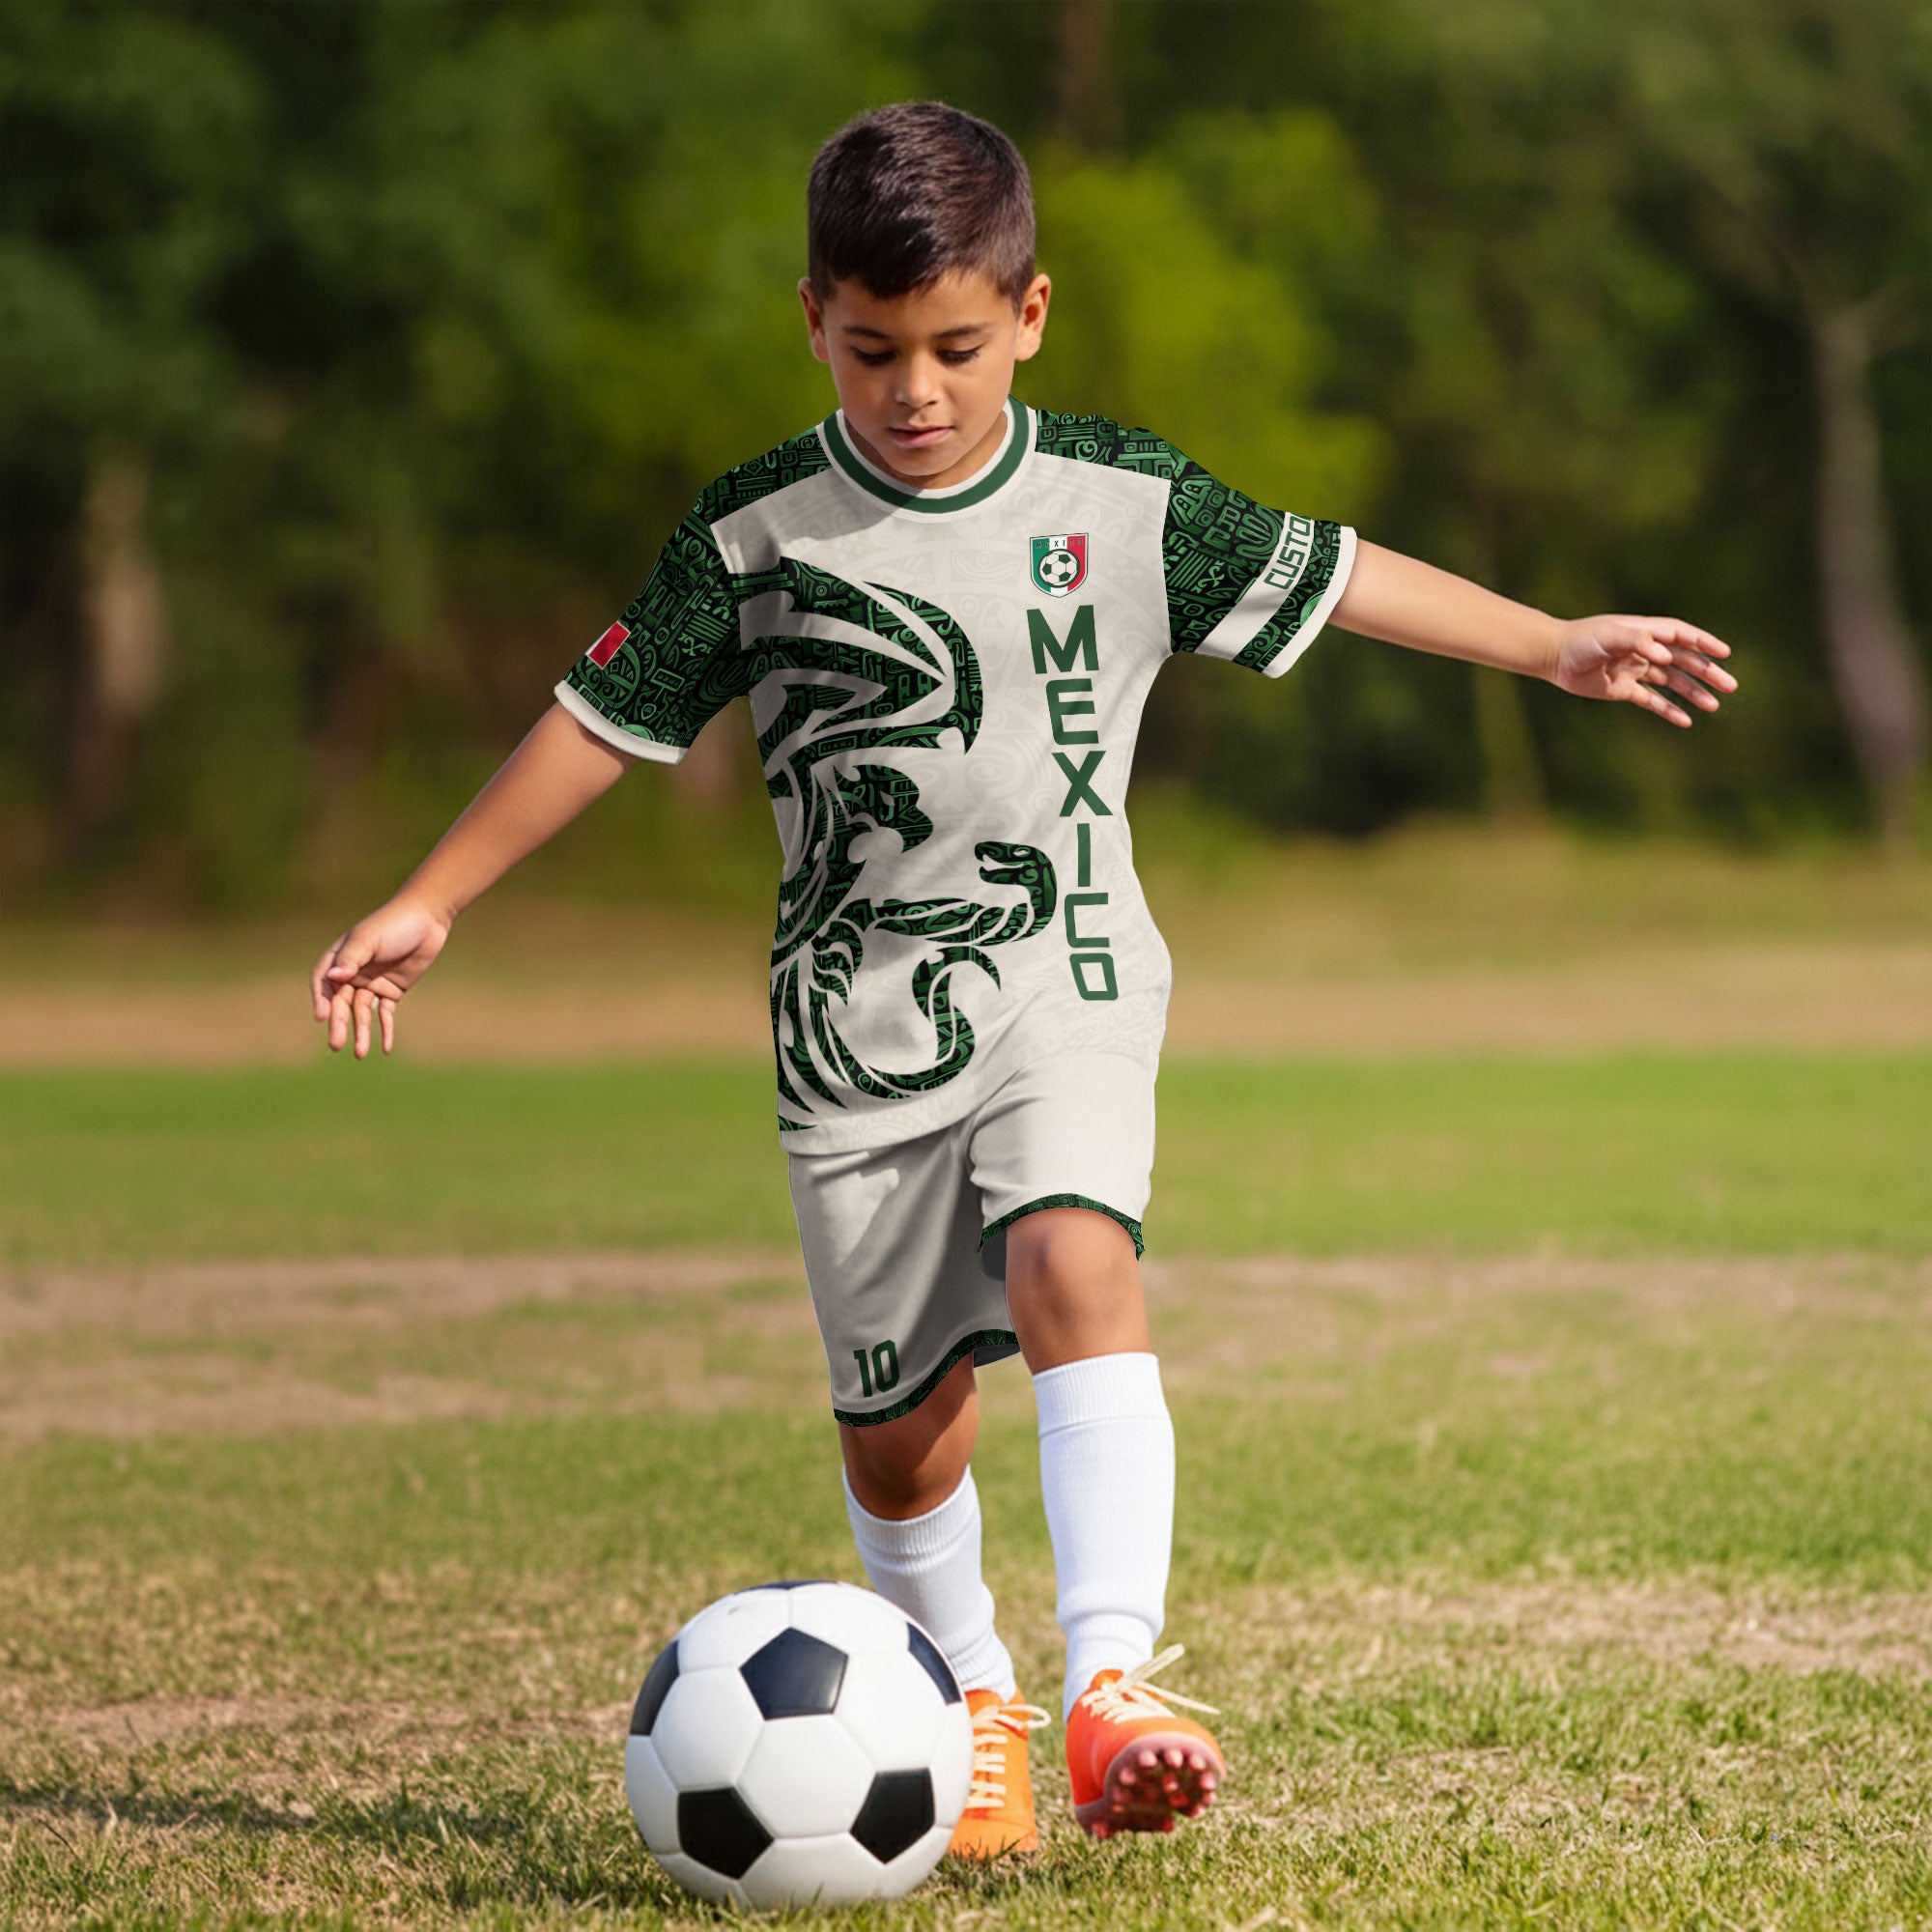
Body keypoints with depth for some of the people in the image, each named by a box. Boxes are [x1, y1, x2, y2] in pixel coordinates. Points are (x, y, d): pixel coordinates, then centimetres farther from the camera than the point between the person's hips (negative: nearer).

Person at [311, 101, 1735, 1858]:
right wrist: (427, 905, 3)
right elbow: (606, 718, 3)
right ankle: (965, 1700, 28)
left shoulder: (1125, 504, -1)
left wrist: (1559, 646, 14)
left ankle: (1113, 1677, -34)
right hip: (857, 1020, 1)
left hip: (1066, 983, -1)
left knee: (1073, 1266, -27)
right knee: (898, 1418, 3)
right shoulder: (754, 537, -3)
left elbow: (1325, 577, 11)